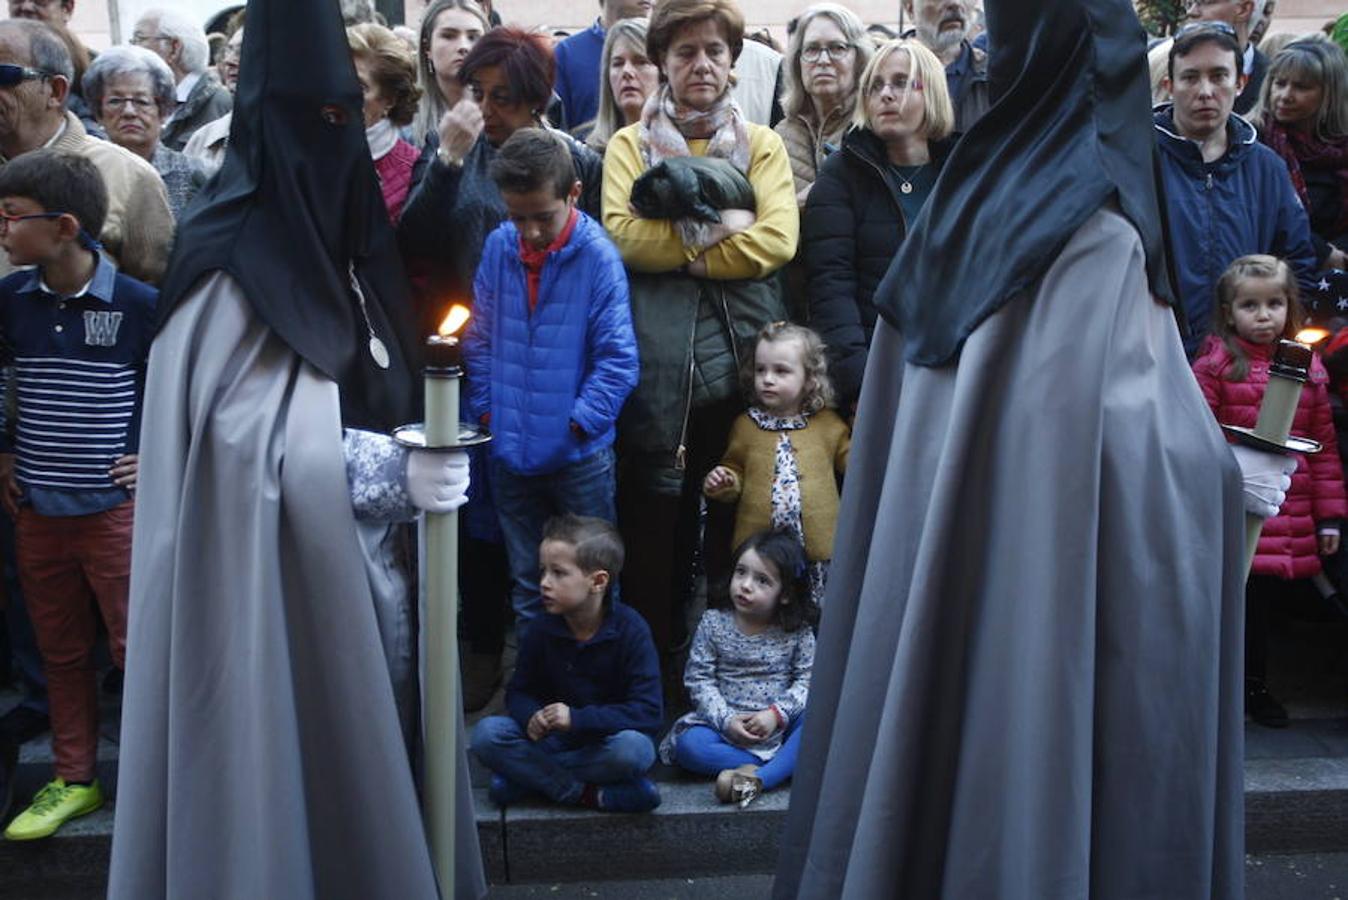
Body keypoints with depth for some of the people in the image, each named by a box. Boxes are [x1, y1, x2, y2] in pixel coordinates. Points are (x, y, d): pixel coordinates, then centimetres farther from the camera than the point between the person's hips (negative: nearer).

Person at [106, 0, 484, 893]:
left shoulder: (340, 235, 10)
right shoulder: (237, 265, -14)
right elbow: (260, 446, -20)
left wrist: (421, 459, 2)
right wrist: (395, 472, -21)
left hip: (373, 567, 7)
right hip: (288, 583, -7)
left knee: (379, 762, 14)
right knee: (312, 768, 2)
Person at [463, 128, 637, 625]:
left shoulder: (596, 256, -14)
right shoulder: (498, 247, -3)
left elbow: (618, 358, -13)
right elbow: (480, 337, 5)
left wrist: (581, 421, -15)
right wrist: (487, 410, -1)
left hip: (580, 454, -4)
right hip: (510, 450, 4)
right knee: (526, 580, 20)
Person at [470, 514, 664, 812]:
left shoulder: (630, 631, -17)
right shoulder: (541, 631, -6)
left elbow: (648, 713, -20)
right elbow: (519, 692, 3)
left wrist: (578, 718, -29)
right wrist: (531, 717, -23)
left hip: (607, 736, -3)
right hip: (555, 739, 3)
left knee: (633, 749, -37)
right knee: (487, 733, -20)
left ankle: (528, 776, -18)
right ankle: (588, 795, -22)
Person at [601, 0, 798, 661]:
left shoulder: (762, 145, 11)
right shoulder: (629, 145, 10)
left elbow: (777, 241, -6)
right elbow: (620, 235, -8)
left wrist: (676, 248, -8)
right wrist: (716, 227, -11)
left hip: (744, 356, 1)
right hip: (656, 360, -1)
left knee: (741, 519, 6)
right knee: (655, 518, 3)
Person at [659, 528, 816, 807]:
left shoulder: (798, 632, -2)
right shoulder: (713, 623, -2)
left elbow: (807, 679, -5)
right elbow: (699, 679, -5)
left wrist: (777, 713, -20)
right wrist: (726, 720, -17)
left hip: (779, 724, 0)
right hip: (725, 724, 0)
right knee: (687, 744, -29)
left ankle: (759, 778, -36)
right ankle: (779, 767, -25)